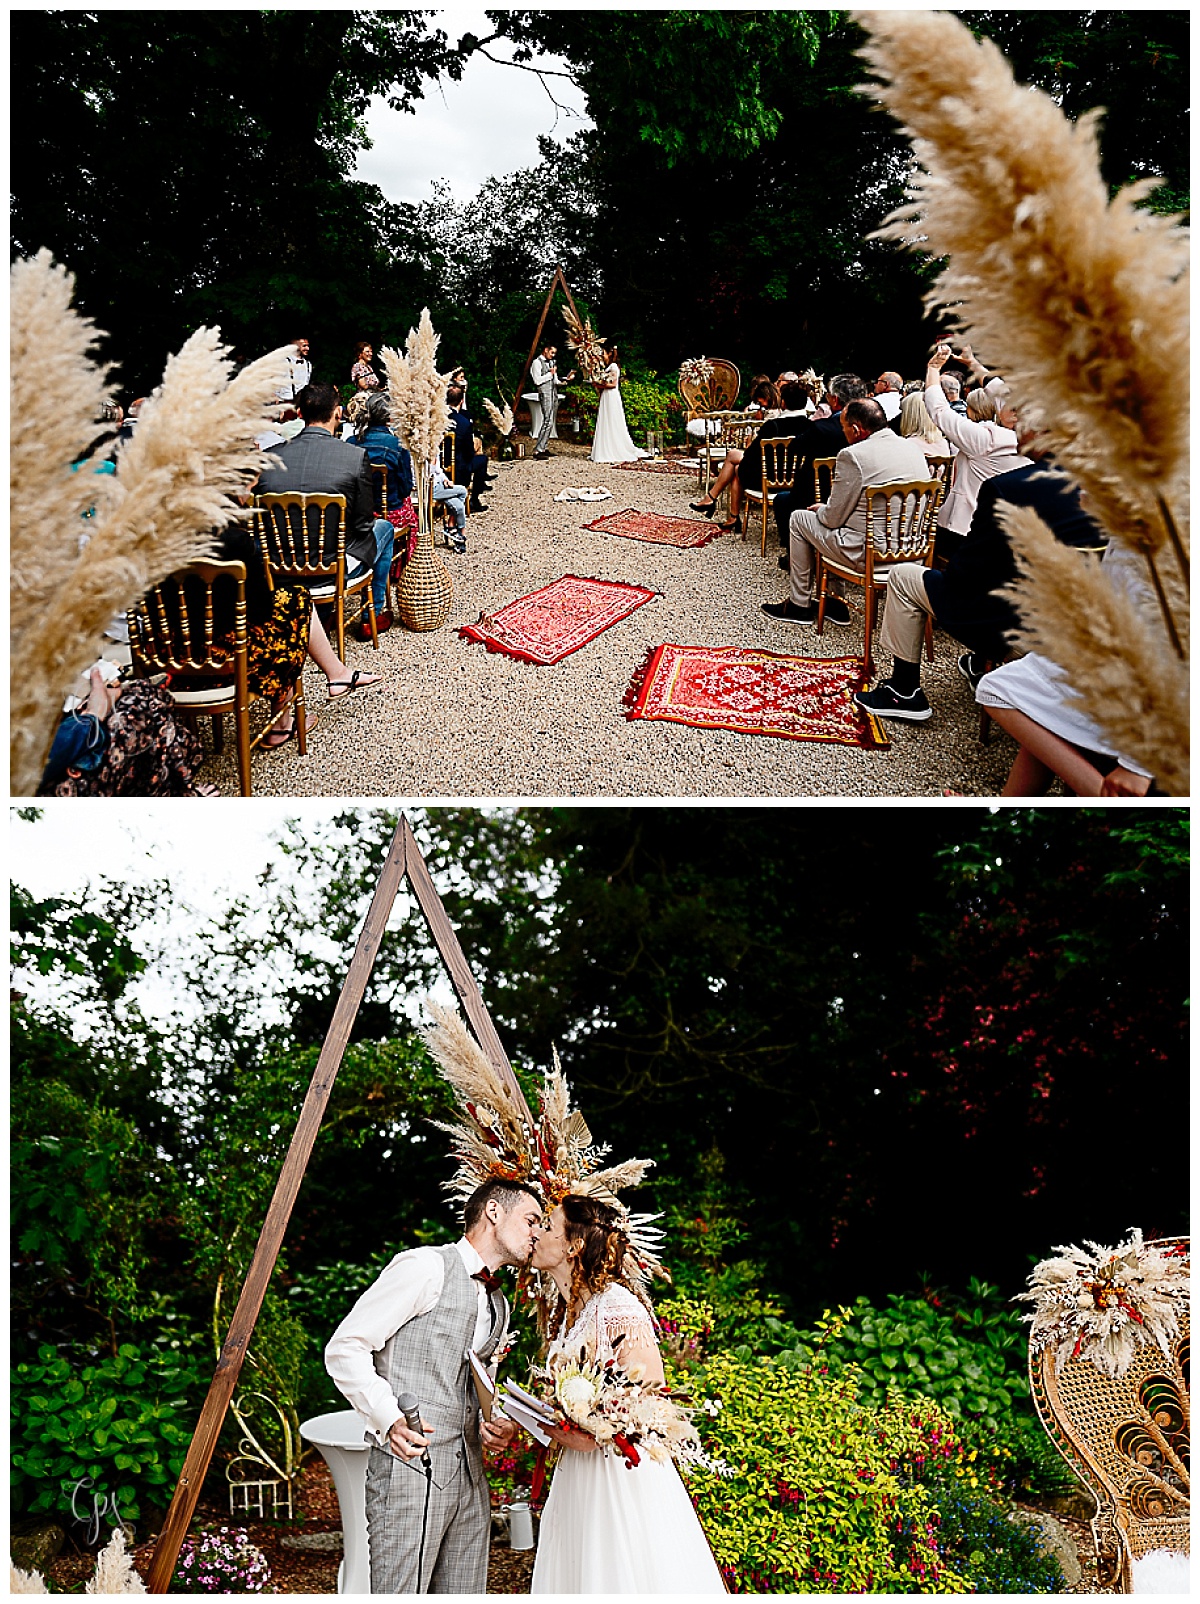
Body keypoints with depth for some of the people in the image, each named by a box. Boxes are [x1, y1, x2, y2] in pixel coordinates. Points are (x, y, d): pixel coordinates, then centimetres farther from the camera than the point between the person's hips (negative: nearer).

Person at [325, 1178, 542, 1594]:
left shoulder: (499, 1305, 20)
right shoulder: (427, 1266, -8)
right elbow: (344, 1349, -10)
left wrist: (492, 1426, 6)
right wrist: (389, 1419, -21)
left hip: (469, 1477, 8)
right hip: (409, 1464, -8)